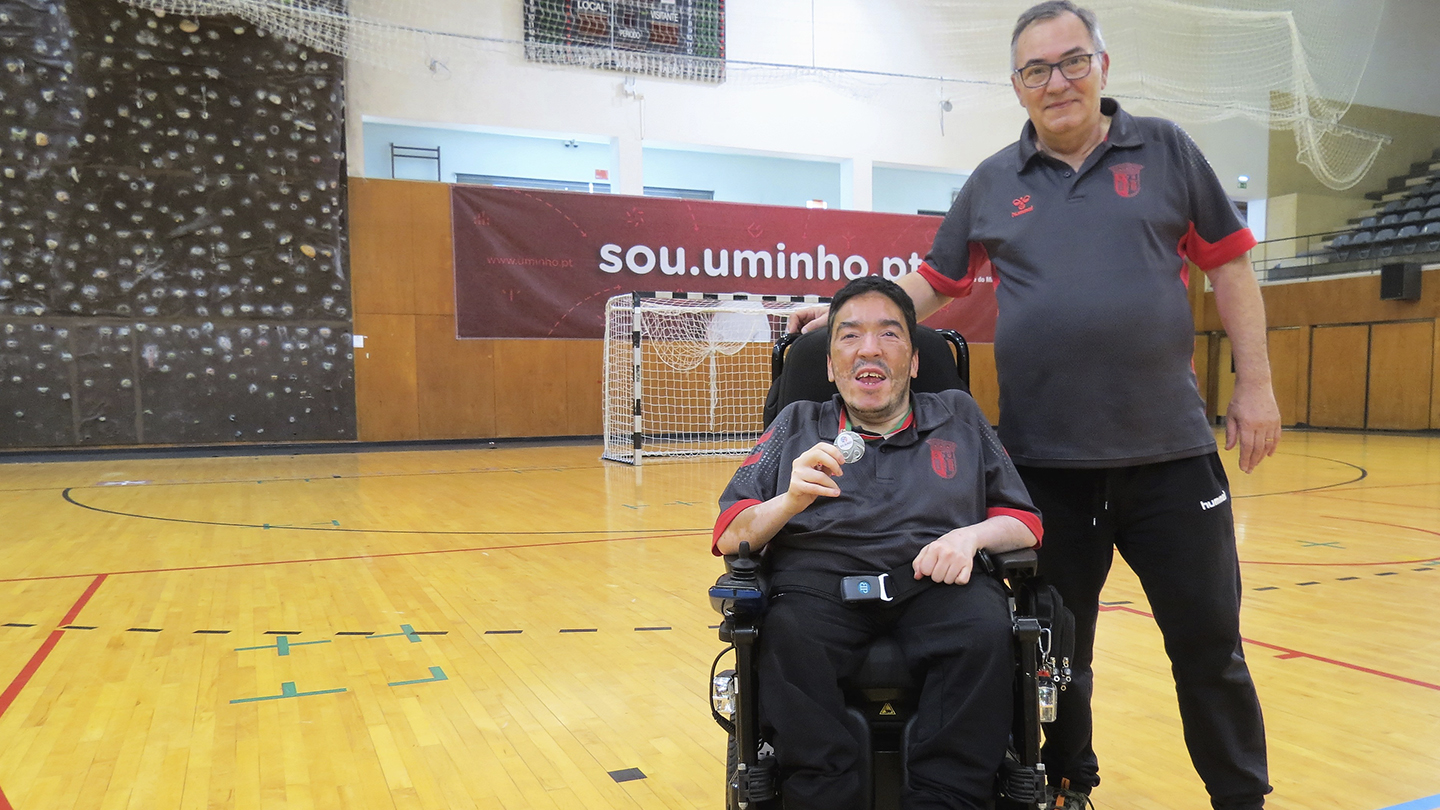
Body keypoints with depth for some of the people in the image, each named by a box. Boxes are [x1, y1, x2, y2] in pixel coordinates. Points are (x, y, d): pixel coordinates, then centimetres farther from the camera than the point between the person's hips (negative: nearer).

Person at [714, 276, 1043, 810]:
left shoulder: (960, 418, 23)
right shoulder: (797, 425, 20)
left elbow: (1025, 522, 17)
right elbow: (730, 535, 11)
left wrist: (972, 535, -5)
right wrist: (791, 500, -10)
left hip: (935, 584, 1)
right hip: (821, 581, 0)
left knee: (985, 632, -33)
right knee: (786, 640, -34)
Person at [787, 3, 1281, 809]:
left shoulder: (1166, 150, 5)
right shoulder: (992, 183, 7)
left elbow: (1230, 267, 6)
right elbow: (934, 283, 13)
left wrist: (1255, 386, 1)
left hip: (1171, 450, -1)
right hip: (1045, 460, 1)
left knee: (1209, 641, 7)